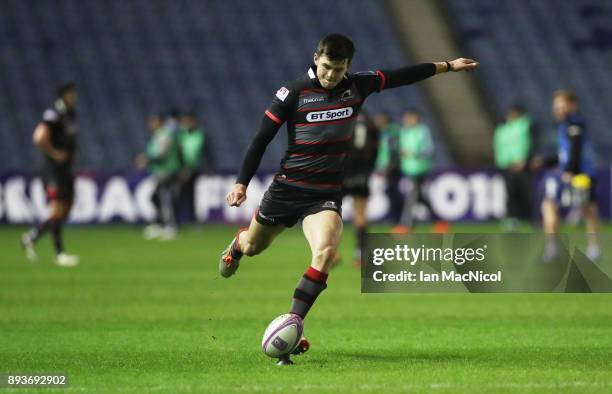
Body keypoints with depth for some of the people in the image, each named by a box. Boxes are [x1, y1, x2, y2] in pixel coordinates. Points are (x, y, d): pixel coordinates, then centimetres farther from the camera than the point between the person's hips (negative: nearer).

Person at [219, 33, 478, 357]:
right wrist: (241, 183, -10)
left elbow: (401, 76, 13)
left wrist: (447, 66, 21)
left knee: (325, 252, -25)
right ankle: (237, 245, 57)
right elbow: (261, 139, -6)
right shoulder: (293, 93, -11)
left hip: (326, 194, 1)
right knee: (253, 247, 17)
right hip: (287, 187, -1)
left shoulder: (357, 87, -2)